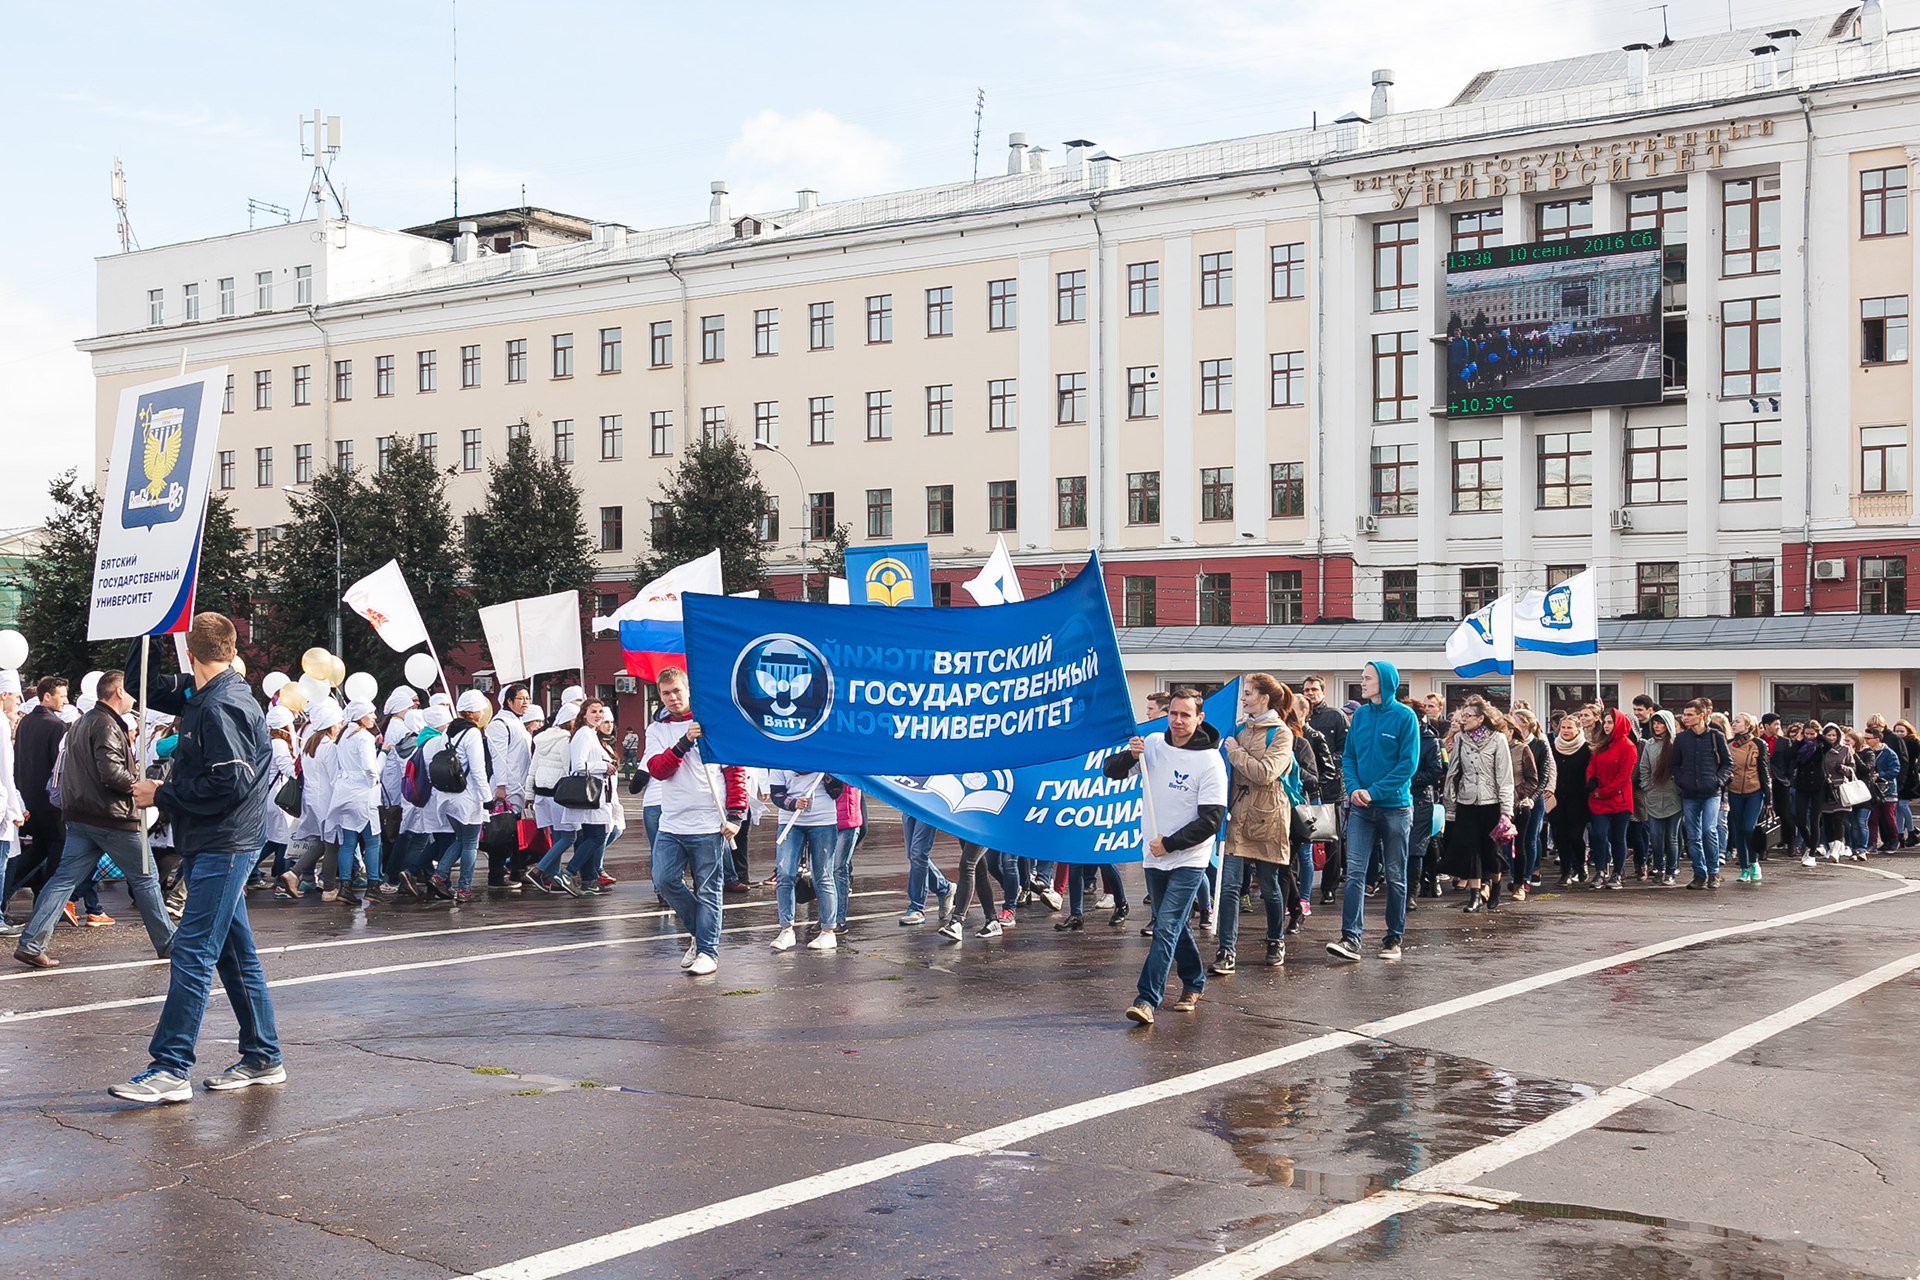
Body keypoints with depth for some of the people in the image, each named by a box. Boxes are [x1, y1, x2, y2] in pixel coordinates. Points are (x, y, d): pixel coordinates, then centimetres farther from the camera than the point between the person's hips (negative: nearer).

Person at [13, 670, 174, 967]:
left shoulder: (82, 724, 17)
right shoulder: (107, 725, -15)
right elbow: (112, 773, -25)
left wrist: (131, 768, 15)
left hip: (80, 816, 9)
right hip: (112, 816, -9)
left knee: (65, 877, 5)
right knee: (144, 878, 3)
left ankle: (31, 944, -2)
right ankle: (167, 943, 12)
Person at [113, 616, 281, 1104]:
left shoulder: (222, 706, -16)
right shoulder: (199, 696, 14)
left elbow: (231, 784, -22)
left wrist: (163, 796, -13)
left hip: (223, 845, -10)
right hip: (211, 844, 10)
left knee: (192, 951, -10)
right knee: (234, 952, 12)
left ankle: (170, 1068, -9)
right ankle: (263, 1059, 18)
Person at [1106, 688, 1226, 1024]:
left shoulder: (1210, 762, -13)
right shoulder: (1153, 744, 1)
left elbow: (1211, 820, -14)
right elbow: (1111, 771, 5)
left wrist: (1170, 844, -16)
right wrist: (1129, 755, -16)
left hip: (1189, 860, -6)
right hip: (1154, 857, 6)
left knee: (1166, 926, -13)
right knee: (1173, 926, 17)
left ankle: (1147, 999, -15)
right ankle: (1194, 983, 35)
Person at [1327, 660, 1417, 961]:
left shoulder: (1404, 716, -7)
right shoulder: (1360, 715, 7)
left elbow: (1408, 764, -11)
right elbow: (1348, 756, 10)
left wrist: (1374, 791, -16)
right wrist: (1353, 787, -8)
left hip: (1395, 806, -3)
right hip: (1361, 807, 3)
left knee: (1395, 875, 8)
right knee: (1355, 871, -7)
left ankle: (1393, 938, 17)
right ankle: (1350, 937, -10)